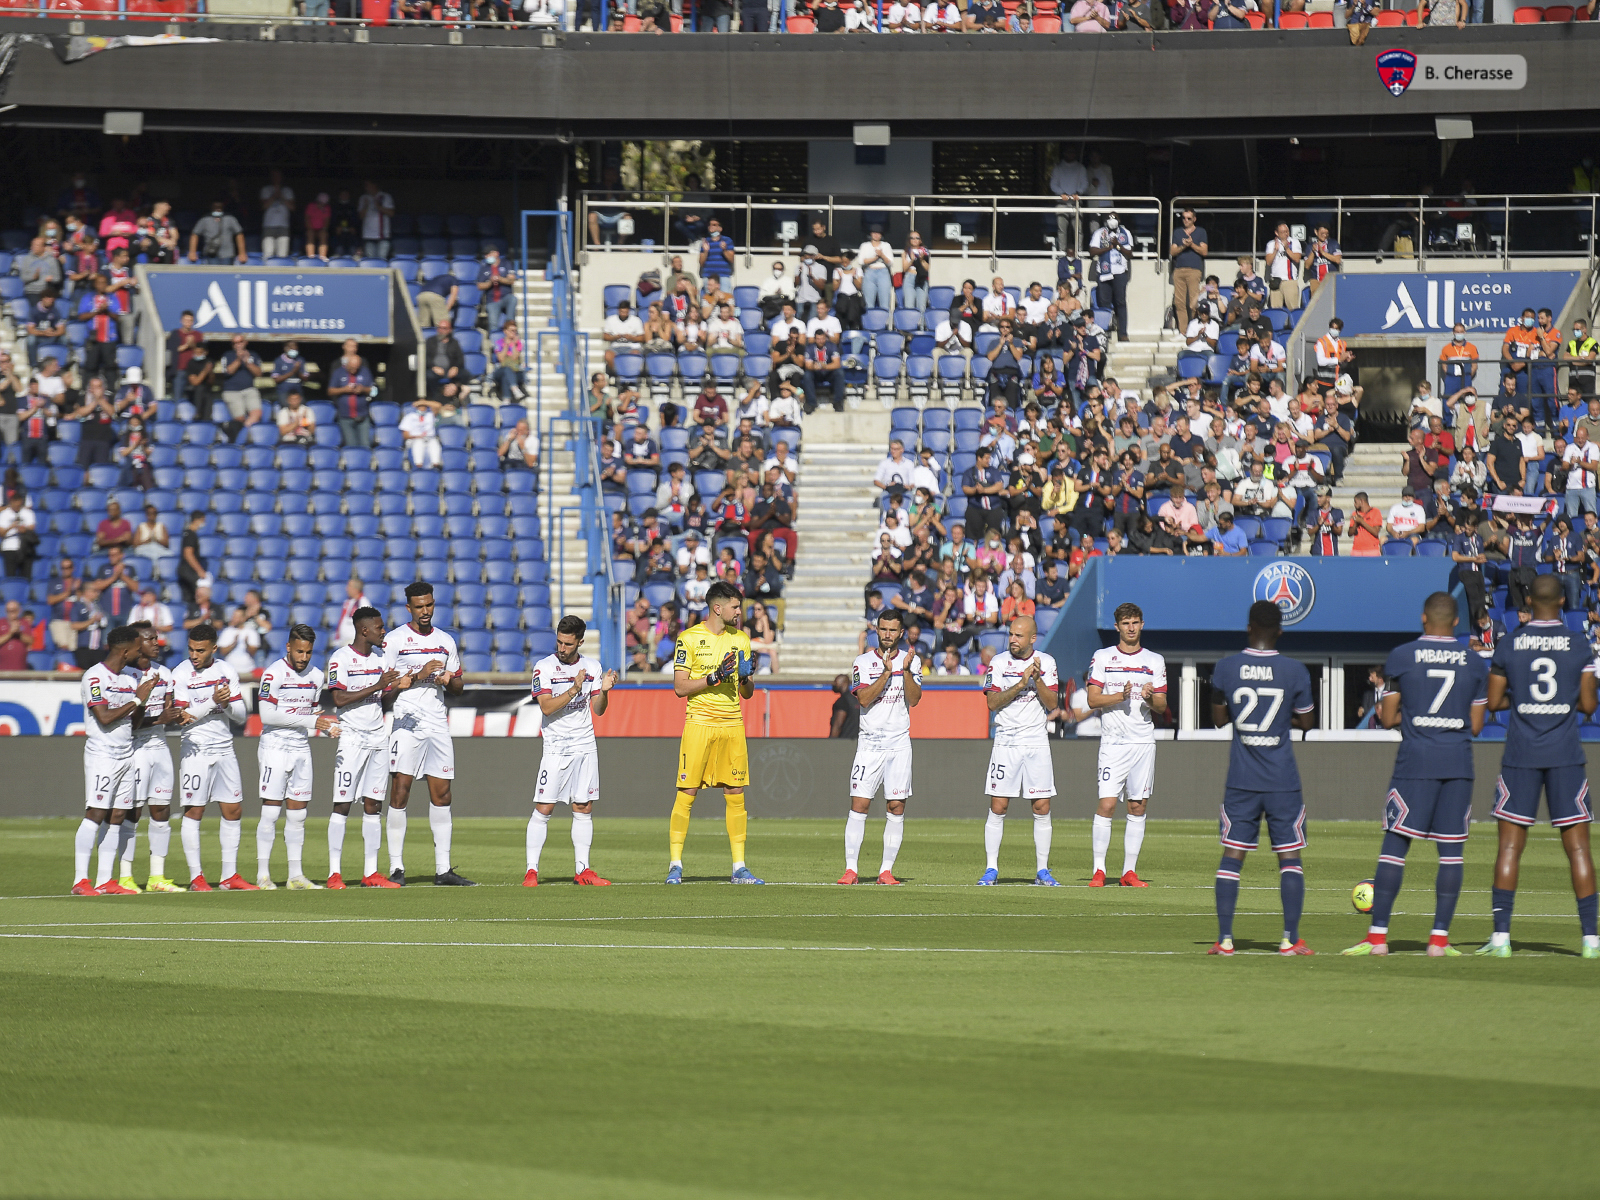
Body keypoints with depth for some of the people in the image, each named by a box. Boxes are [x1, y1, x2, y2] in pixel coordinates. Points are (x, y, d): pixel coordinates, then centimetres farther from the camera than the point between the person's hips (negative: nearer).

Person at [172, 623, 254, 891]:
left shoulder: (227, 672, 7)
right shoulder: (181, 675, -6)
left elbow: (240, 716, 6)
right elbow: (182, 717, -13)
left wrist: (227, 703, -14)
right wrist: (213, 701, -21)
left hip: (225, 750, 5)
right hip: (196, 751, -5)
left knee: (234, 810, 4)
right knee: (194, 811, -4)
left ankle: (230, 875, 11)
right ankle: (196, 877, 0)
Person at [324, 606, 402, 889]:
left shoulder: (380, 656, 13)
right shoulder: (341, 658, -8)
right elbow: (339, 698, -17)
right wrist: (375, 687, -19)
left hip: (377, 736, 6)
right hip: (351, 736, -6)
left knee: (373, 806, 5)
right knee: (342, 805, -6)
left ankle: (370, 872, 8)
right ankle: (334, 873, -5)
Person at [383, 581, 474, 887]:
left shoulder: (446, 641, 14)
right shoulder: (395, 640, -1)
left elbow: (458, 685, 20)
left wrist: (448, 680, -3)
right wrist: (418, 675, -16)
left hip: (438, 722, 5)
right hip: (407, 722, -5)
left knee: (441, 794, 4)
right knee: (400, 791, -9)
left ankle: (443, 869, 7)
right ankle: (396, 868, -8)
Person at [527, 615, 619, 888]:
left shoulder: (592, 667, 7)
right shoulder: (544, 667, -5)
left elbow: (598, 710, 10)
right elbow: (546, 706, -14)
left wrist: (604, 691, -9)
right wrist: (574, 689, -23)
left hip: (585, 746, 4)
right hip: (556, 749, -4)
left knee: (584, 809, 4)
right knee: (543, 808, -8)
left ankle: (582, 870, 10)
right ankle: (531, 870, -5)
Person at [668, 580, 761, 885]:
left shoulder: (740, 639, 12)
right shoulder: (690, 638, -3)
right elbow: (680, 687, -7)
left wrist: (745, 678, -6)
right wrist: (714, 678, -18)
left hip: (732, 724, 4)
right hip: (699, 722, -4)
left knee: (736, 796, 2)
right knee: (686, 794, -5)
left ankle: (739, 868, 6)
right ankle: (675, 865, 1)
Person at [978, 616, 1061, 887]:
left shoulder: (1046, 663, 4)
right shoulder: (998, 662, 1)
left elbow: (1052, 704, -1)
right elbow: (992, 702, -7)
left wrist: (1037, 679, -15)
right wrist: (1021, 684, -17)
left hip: (1037, 742, 1)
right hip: (1006, 741, -1)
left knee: (1042, 808, -1)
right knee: (998, 806, -4)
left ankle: (1042, 870, 6)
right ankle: (991, 869, 1)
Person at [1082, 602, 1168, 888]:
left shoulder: (1155, 661, 10)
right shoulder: (1102, 657, 5)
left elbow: (1162, 706, 9)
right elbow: (1093, 700, -1)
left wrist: (1151, 698, -13)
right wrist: (1120, 696, -17)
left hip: (1144, 743, 2)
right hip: (1113, 743, -2)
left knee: (1137, 807, 2)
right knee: (1106, 805, -11)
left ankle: (1129, 871, 6)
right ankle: (1099, 870, -7)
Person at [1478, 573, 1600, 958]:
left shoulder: (1508, 646, -1)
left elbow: (1493, 702, 1)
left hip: (1520, 756, 0)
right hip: (1565, 755, 0)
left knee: (1510, 845, 4)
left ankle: (1501, 936, -2)